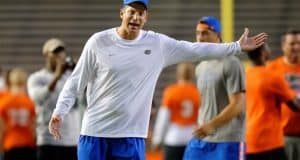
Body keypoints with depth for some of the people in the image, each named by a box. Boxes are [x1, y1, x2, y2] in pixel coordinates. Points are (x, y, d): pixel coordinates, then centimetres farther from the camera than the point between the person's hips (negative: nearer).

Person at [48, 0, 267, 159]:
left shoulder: (158, 44, 3)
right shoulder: (99, 42, -3)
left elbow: (197, 50, 8)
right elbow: (76, 81, 2)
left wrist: (237, 47, 5)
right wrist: (59, 112, -8)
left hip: (131, 137, 1)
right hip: (95, 133, -1)